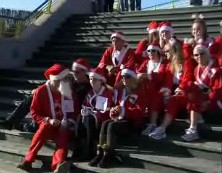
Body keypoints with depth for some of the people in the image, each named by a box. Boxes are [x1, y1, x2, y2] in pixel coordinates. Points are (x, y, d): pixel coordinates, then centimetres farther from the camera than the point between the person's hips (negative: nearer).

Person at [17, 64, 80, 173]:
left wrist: (69, 123, -9)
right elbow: (34, 112, -3)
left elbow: (76, 112, 11)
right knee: (44, 127, -35)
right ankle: (28, 160, -36)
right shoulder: (41, 91, -3)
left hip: (64, 127, 1)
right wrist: (48, 120, -18)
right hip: (49, 125, -1)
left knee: (63, 138, -31)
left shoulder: (70, 92, 5)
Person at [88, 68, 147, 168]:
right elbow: (116, 105, 19)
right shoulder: (120, 90, 14)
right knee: (105, 123, -23)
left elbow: (140, 110, -14)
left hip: (133, 122, -6)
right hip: (120, 119, 6)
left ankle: (108, 155, -25)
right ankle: (100, 152, -25)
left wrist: (123, 110, -23)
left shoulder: (140, 91, -6)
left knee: (112, 125, -29)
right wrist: (114, 112, -5)